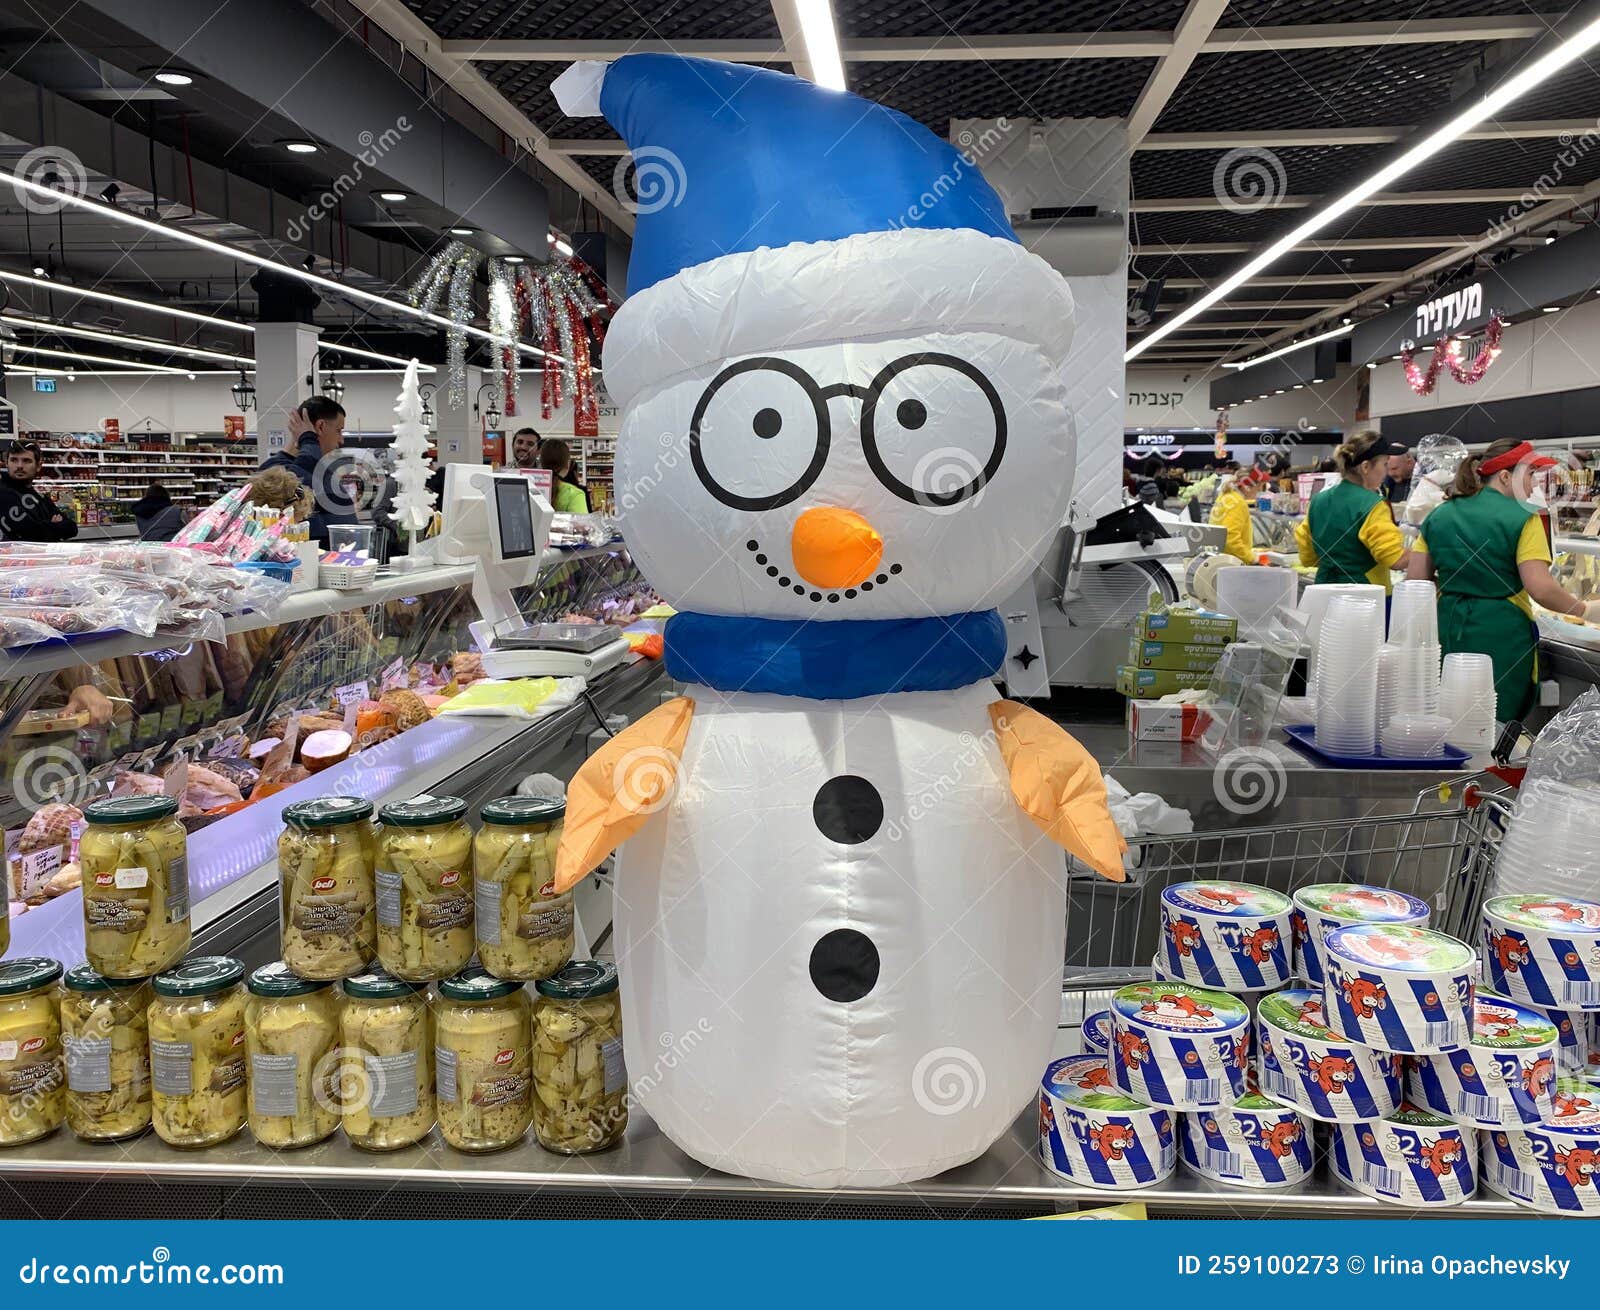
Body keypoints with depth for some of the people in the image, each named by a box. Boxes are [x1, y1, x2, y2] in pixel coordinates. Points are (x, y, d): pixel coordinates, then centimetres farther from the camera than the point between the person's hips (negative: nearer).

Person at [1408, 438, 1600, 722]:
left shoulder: (1439, 515, 7)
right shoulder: (1523, 518, -8)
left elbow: (1415, 580, 5)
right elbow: (1541, 590, -14)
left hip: (1448, 629, 5)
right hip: (1501, 636, -5)